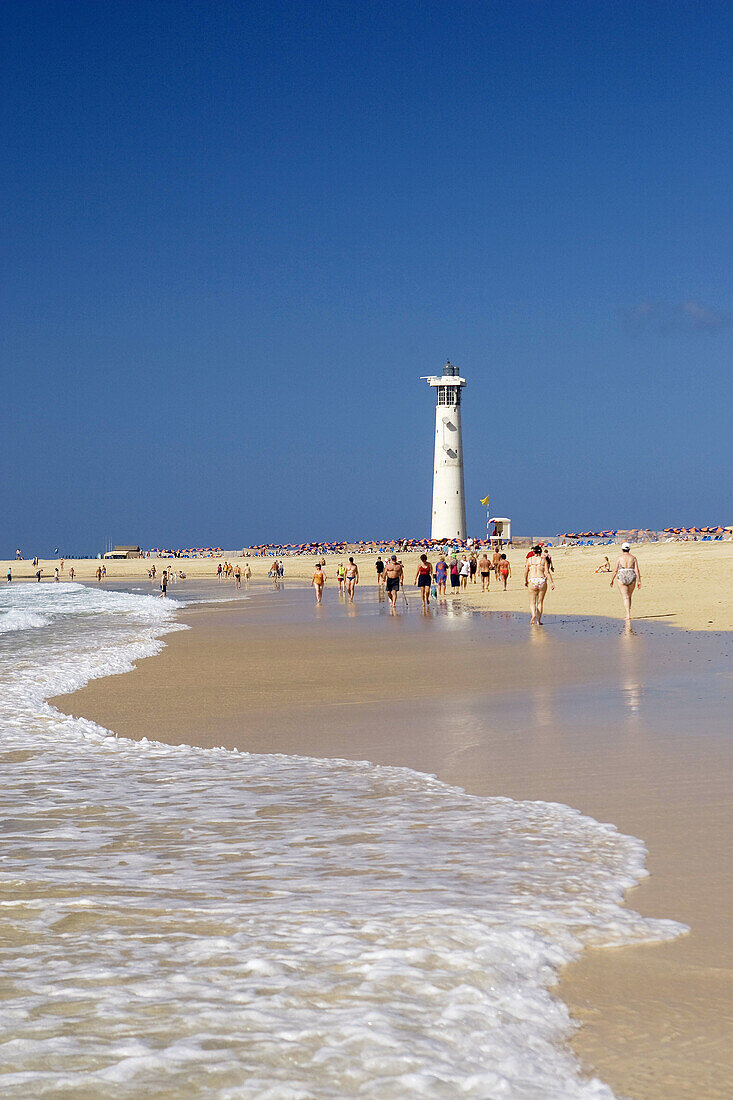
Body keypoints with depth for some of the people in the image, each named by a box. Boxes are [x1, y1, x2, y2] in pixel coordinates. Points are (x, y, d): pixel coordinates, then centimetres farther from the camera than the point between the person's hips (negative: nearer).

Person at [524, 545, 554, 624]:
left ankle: (533, 614, -23)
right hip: (542, 581, 0)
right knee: (540, 602, 11)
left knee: (532, 602, 5)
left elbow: (526, 571, 9)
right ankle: (539, 620, 9)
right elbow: (547, 572, -3)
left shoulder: (529, 559, 7)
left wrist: (525, 581, 25)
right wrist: (552, 583, -2)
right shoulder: (543, 559, 4)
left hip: (532, 581, 0)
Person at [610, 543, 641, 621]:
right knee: (629, 596, 18)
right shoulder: (633, 558, 6)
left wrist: (612, 580, 9)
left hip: (621, 577, -3)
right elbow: (637, 570, 0)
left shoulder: (620, 557, 0)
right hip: (632, 577, 3)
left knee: (625, 597, -7)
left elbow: (615, 570, -1)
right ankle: (628, 614, 20)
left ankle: (628, 615, -19)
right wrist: (639, 581, 2)